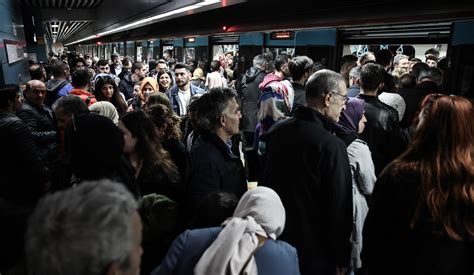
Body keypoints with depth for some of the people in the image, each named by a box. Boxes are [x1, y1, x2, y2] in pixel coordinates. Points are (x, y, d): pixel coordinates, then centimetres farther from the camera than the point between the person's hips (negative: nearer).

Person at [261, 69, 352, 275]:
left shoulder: (277, 130, -5)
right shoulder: (331, 145, -25)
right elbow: (340, 207, -19)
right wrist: (341, 258, -5)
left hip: (273, 239, 6)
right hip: (314, 251, -5)